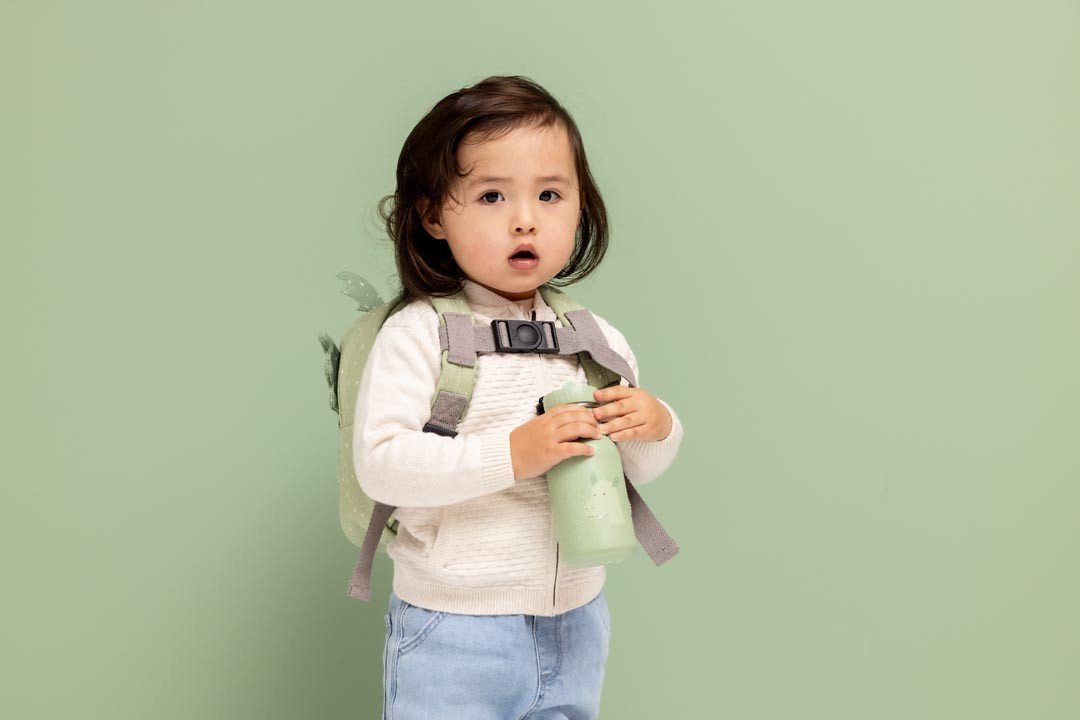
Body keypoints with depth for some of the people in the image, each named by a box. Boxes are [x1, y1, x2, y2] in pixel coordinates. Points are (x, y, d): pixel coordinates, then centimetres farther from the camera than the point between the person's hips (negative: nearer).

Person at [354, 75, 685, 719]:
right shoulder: (418, 335, -13)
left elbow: (640, 470, 12)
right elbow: (380, 462, -23)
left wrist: (656, 427, -10)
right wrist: (510, 455, -29)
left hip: (576, 624, 5)